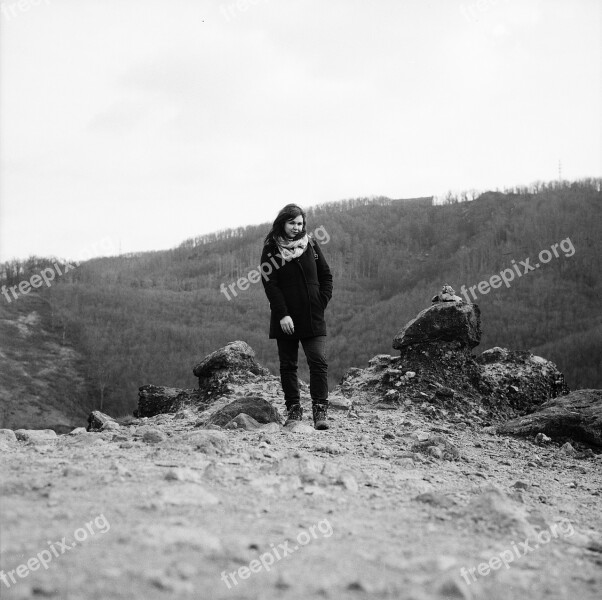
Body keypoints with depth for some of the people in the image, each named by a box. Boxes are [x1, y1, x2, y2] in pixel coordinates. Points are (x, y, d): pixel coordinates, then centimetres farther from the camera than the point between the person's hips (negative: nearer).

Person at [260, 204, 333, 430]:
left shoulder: (311, 244, 8)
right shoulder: (271, 249, -1)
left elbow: (326, 275, 14)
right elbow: (269, 284, -8)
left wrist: (322, 301, -1)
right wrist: (282, 315, -16)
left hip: (313, 317, 1)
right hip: (286, 318, -1)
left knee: (319, 362, -10)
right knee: (288, 365, 5)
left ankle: (320, 411, -12)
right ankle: (293, 409, 14)